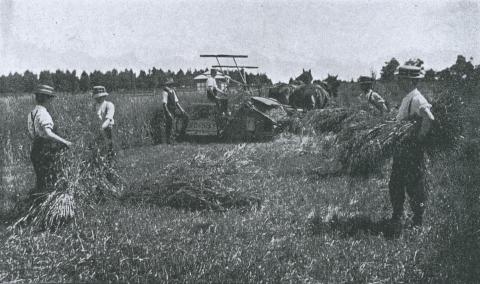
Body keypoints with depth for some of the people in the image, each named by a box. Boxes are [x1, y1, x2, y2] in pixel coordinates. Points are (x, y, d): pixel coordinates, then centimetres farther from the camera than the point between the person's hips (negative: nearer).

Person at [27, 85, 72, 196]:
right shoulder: (44, 114, -18)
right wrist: (64, 142, -29)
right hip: (47, 152, -9)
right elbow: (48, 133, -32)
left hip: (35, 150, 9)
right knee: (49, 183, -1)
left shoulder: (32, 113, 10)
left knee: (40, 180, 17)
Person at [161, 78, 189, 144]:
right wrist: (168, 113, -26)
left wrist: (181, 109, 5)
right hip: (168, 111, -8)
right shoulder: (165, 92, -13)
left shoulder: (172, 91, 12)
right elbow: (164, 104, -19)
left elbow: (176, 102, 16)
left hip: (174, 110, 8)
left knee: (185, 116, 1)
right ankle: (169, 140, 4)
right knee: (169, 125, -6)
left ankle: (182, 132, 8)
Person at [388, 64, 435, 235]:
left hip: (412, 149, -9)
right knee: (395, 185, 12)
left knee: (414, 187, 1)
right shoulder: (406, 99, 14)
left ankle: (417, 223, 14)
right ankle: (397, 221, 22)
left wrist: (419, 137, -25)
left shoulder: (417, 100, -17)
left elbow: (429, 118, -34)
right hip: (401, 148, 9)